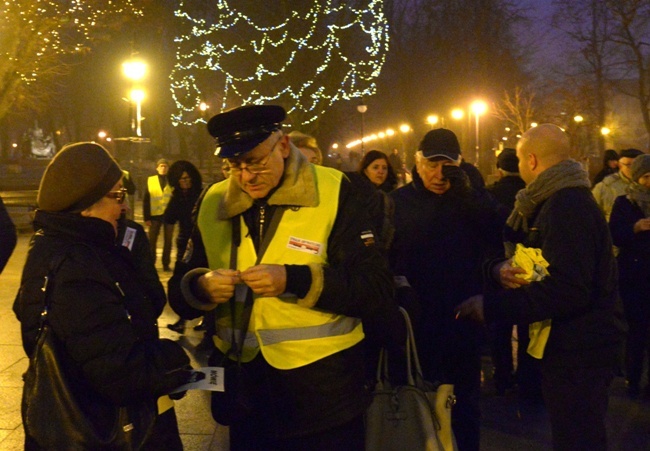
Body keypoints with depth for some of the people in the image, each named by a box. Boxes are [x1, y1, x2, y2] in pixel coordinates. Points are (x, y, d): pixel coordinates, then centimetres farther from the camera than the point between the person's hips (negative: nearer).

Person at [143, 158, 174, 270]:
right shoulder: (150, 180, 4)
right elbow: (145, 200, 1)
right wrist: (146, 217, -6)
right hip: (155, 215, 0)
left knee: (168, 241, 7)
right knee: (152, 241, 3)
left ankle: (166, 264, 15)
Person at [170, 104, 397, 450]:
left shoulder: (332, 192, -9)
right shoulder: (214, 203, 4)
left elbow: (378, 289, -15)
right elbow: (181, 292, 7)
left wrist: (295, 280, -26)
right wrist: (201, 288, -17)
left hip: (323, 391, -3)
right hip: (244, 390, 3)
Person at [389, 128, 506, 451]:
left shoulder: (474, 200, 1)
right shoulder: (398, 202, -1)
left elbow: (497, 240, -16)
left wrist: (465, 192, -22)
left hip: (462, 320, 1)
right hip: (414, 320, 0)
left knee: (465, 400, 14)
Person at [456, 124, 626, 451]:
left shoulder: (567, 207, -21)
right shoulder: (560, 200, 14)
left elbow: (566, 291, -29)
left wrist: (491, 306, -26)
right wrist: (500, 269, -9)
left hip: (578, 353, -10)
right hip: (573, 347, 10)